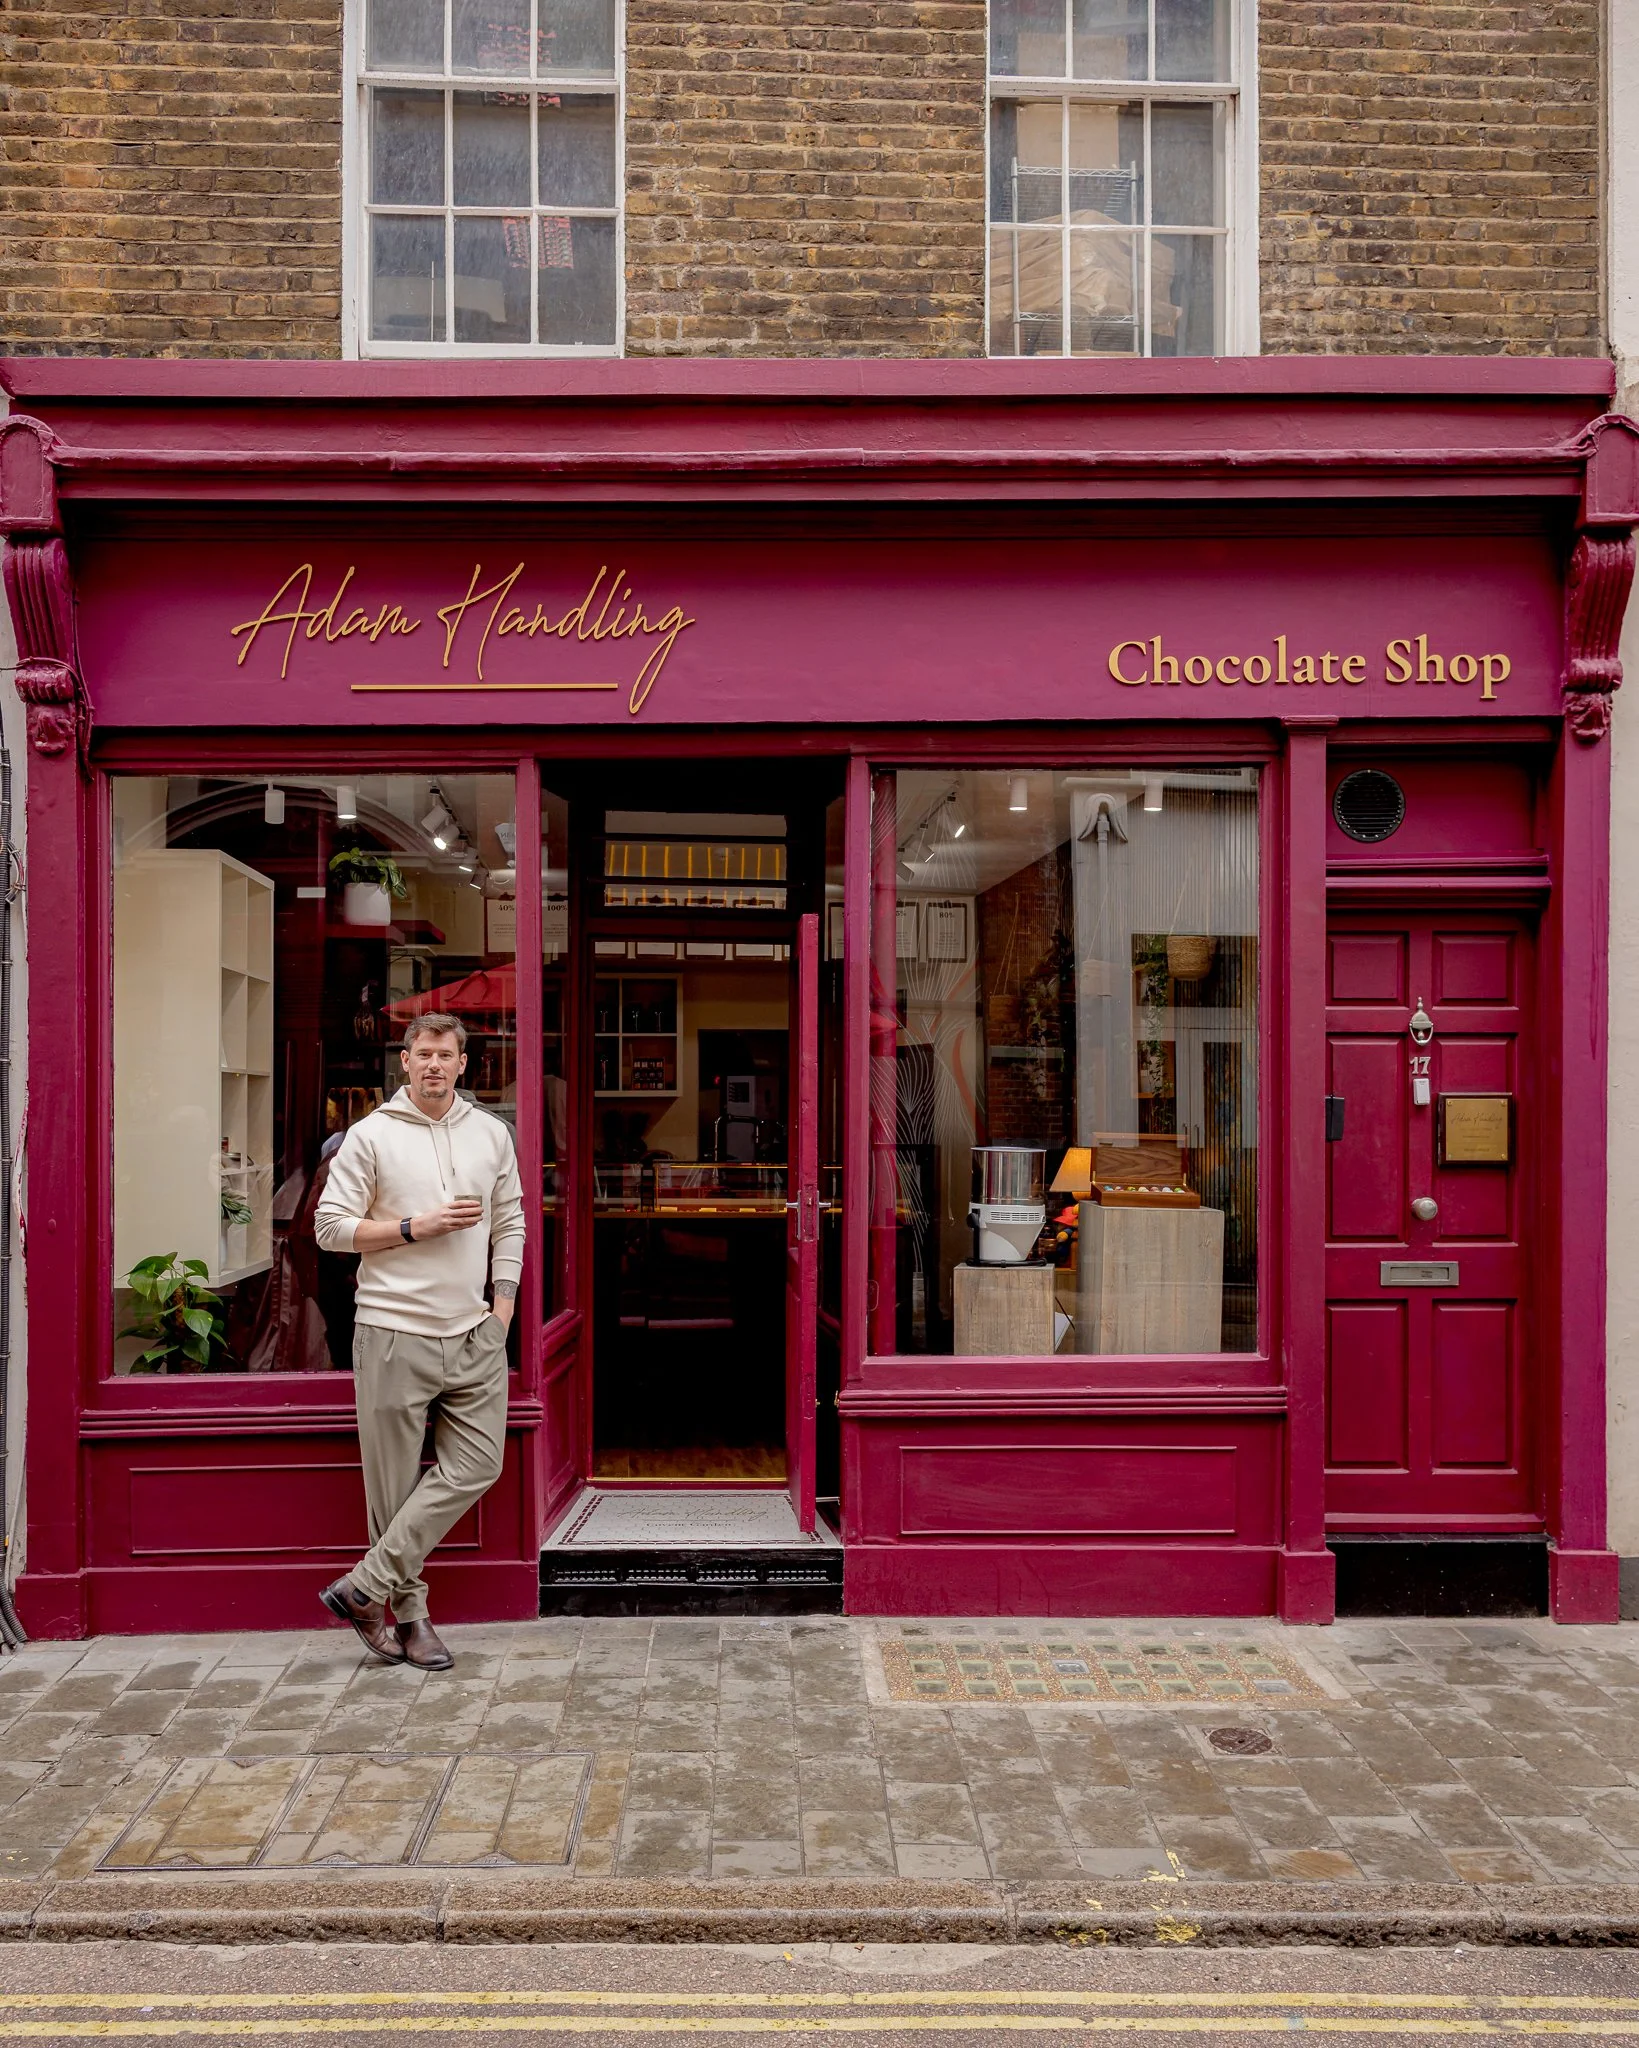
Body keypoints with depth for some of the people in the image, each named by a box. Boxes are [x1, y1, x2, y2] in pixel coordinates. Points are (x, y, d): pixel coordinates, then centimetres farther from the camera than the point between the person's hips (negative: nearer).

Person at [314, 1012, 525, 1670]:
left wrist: (502, 1308, 7)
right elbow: (330, 1227, -5)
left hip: (473, 1334, 4)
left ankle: (366, 1586, 4)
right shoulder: (370, 1136, -2)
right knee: (396, 1483, 3)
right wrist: (417, 1228, -13)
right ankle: (407, 1610, 17)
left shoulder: (491, 1134, 10)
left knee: (474, 1467, -3)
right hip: (394, 1334, -4)